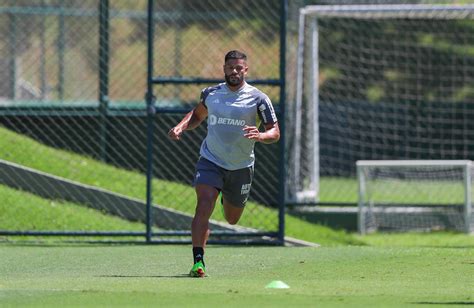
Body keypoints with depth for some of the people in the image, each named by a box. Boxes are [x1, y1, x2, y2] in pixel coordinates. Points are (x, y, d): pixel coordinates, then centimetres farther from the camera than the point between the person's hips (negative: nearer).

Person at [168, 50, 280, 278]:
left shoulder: (258, 99, -8)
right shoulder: (211, 94, 1)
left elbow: (275, 132, -8)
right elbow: (197, 114, 22)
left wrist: (260, 136, -31)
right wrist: (181, 127, 2)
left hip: (241, 167, 0)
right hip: (210, 161, 0)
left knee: (232, 220, 16)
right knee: (204, 206, -24)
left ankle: (228, 199, 54)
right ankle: (198, 261, -24)